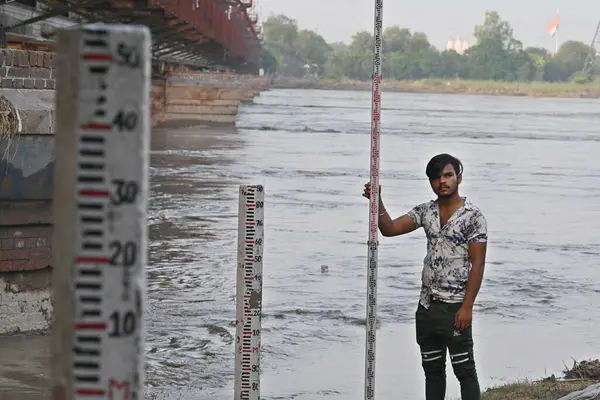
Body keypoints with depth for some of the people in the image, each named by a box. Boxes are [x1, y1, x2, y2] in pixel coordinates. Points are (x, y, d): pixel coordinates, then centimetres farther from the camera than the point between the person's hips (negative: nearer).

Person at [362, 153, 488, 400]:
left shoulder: (473, 216, -9)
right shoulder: (426, 211, 9)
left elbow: (477, 264, -12)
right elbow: (390, 229, 5)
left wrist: (467, 307, -16)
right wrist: (377, 202, -13)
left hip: (454, 308, -6)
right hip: (426, 306, 7)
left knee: (464, 370, -2)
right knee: (432, 369, 13)